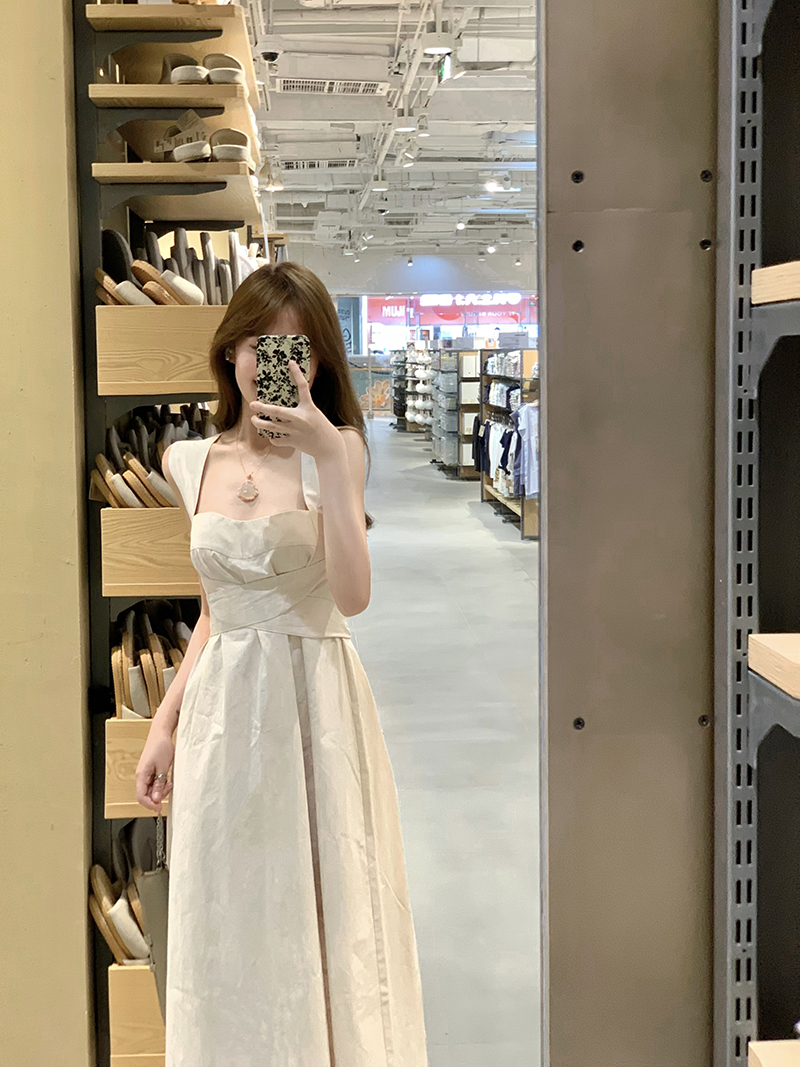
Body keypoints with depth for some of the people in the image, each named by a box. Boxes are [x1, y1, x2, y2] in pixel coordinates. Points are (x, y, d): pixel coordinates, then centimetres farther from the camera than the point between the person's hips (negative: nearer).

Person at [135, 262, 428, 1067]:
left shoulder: (334, 449, -6)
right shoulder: (190, 463, 6)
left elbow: (351, 595, -21)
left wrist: (328, 459, -25)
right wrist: (165, 721, 12)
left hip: (315, 702, -4)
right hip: (222, 707, 4)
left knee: (323, 912, 7)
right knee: (228, 920, 12)